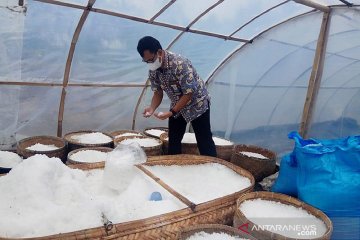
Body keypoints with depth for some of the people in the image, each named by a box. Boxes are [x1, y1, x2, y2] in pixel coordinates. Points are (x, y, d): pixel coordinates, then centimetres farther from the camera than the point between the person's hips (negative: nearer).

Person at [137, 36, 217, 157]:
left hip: (197, 104, -6)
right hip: (177, 106, 6)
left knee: (204, 142, -1)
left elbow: (189, 93, -28)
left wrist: (171, 112, -31)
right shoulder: (153, 71, -9)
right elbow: (158, 92, 0)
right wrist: (152, 108, -19)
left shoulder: (180, 64, -31)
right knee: (173, 141, 8)